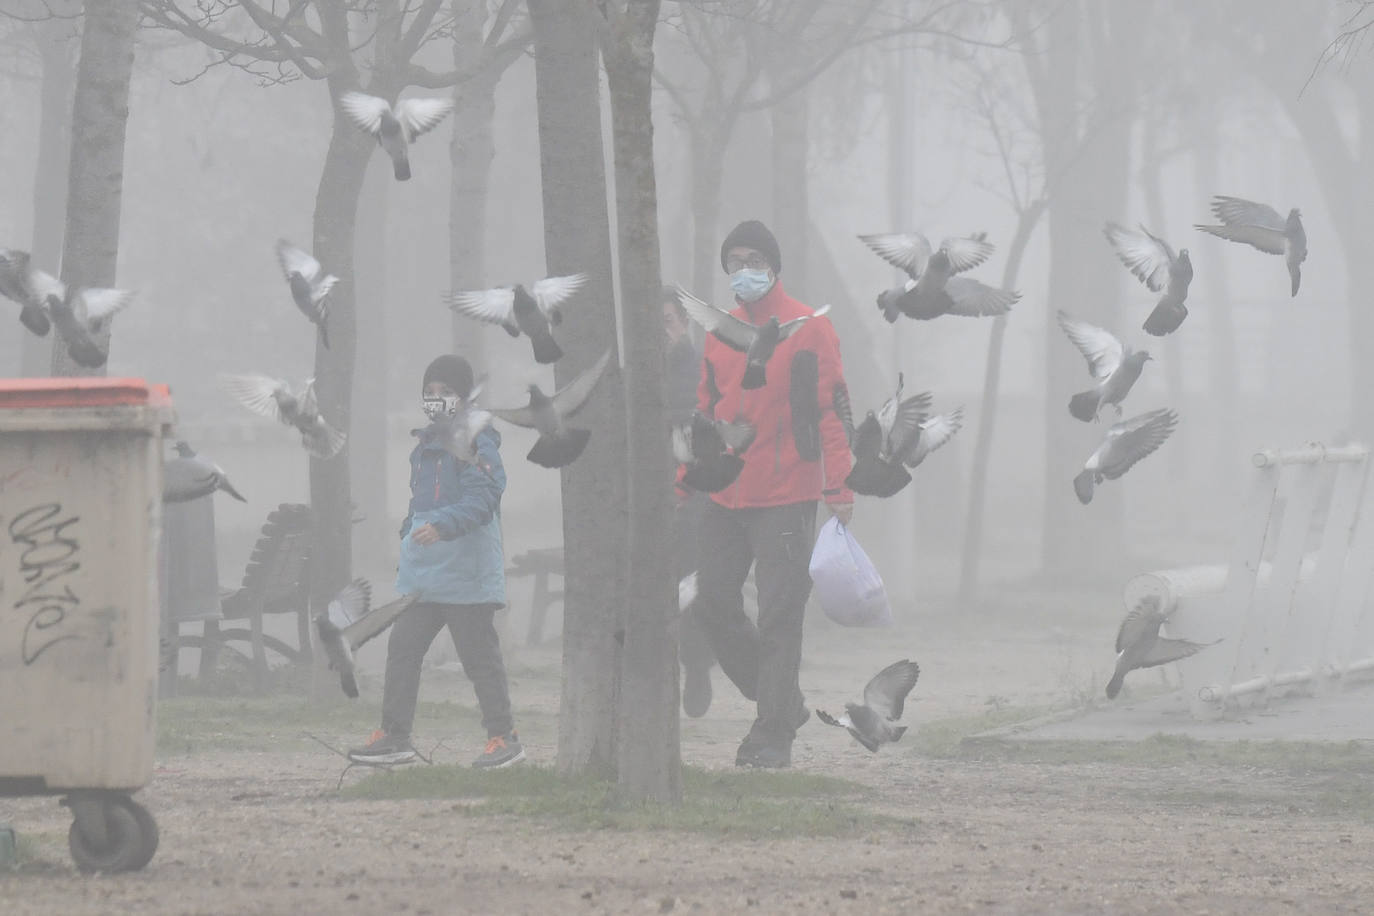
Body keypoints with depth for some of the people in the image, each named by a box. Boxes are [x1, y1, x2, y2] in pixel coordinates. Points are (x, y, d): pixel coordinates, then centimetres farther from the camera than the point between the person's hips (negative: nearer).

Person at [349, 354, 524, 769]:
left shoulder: (477, 444, -10)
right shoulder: (425, 445, 18)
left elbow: (482, 499, -22)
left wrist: (443, 526, -33)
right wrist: (409, 531, 19)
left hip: (466, 575, -8)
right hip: (422, 575, 8)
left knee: (480, 657, -2)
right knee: (402, 649, 4)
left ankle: (504, 737, 6)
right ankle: (394, 735, 7)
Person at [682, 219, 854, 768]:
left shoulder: (808, 331, -4)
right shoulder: (721, 334, 13)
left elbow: (831, 412, -7)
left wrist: (839, 490, -14)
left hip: (784, 497, -6)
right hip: (724, 498, 6)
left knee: (778, 618, -6)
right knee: (715, 608, 4)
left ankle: (775, 734, -1)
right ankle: (782, 705, 20)